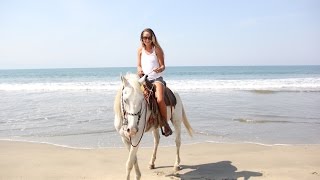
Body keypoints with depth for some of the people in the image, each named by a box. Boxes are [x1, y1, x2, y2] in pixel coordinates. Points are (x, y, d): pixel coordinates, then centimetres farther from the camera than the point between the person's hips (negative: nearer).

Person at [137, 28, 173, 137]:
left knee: (160, 100, -28)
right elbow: (139, 65, 13)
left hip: (157, 78, -4)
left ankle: (166, 124, -9)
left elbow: (163, 66, -2)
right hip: (144, 79, 4)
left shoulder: (157, 49, 0)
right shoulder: (140, 50, 10)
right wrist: (139, 70, -11)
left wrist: (160, 69, -25)